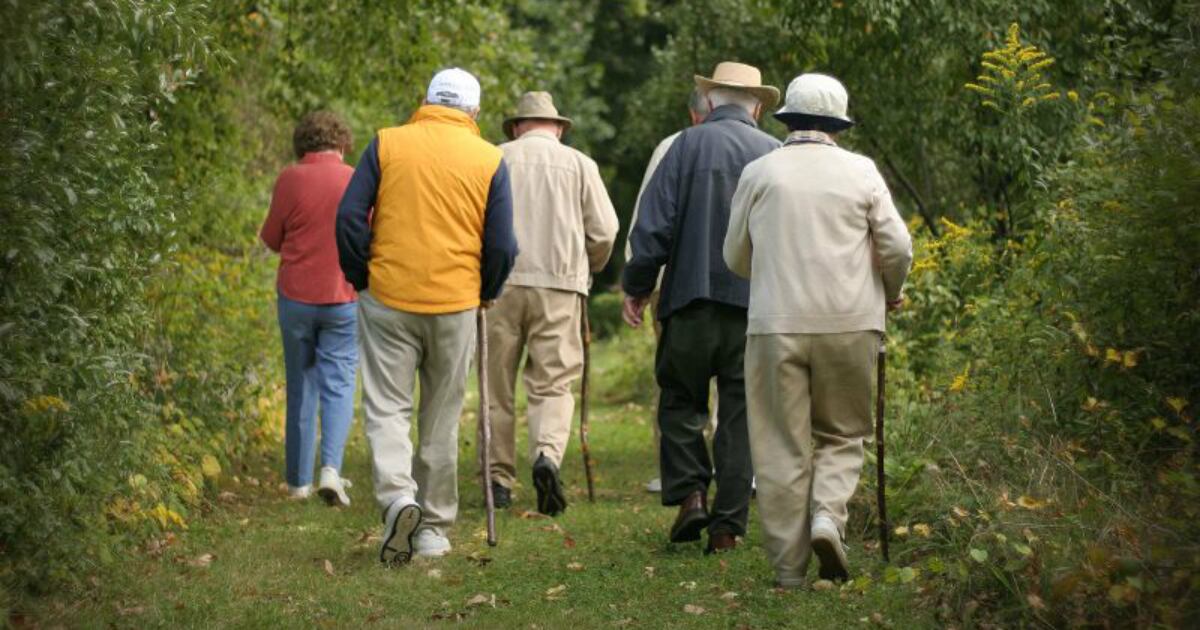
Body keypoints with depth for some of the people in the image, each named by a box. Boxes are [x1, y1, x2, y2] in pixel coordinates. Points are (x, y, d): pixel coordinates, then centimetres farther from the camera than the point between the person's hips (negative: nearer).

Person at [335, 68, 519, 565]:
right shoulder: (489, 160, 2)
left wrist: (361, 278, 10)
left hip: (387, 298, -1)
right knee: (442, 416, 10)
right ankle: (434, 527, 14)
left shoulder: (386, 143, 1)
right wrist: (485, 293, 18)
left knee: (386, 405, 4)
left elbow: (349, 218, -3)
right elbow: (502, 245, 1)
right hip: (456, 302, 1)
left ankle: (396, 493, -20)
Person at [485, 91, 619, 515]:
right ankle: (547, 454, -24)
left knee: (498, 384, 8)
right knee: (553, 382, 1)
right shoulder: (580, 164, 7)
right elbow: (604, 231, 4)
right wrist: (587, 271, 22)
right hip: (559, 285, 0)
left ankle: (499, 479, 12)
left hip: (501, 282, 0)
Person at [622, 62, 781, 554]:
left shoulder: (688, 145, -2)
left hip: (694, 297, -2)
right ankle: (728, 524, 6)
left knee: (680, 401, 15)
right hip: (758, 305, 2)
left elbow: (654, 225, -5)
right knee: (741, 414, 6)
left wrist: (636, 287, 5)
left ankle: (690, 494, 2)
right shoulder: (775, 154, 5)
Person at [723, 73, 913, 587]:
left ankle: (789, 565, 5)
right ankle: (828, 515, -11)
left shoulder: (759, 172, 4)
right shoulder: (860, 172, 2)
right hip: (849, 323, 0)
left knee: (782, 445, 5)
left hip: (776, 324, 0)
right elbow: (896, 247, 1)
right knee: (842, 434, 14)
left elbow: (735, 256, 10)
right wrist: (891, 293, 21)